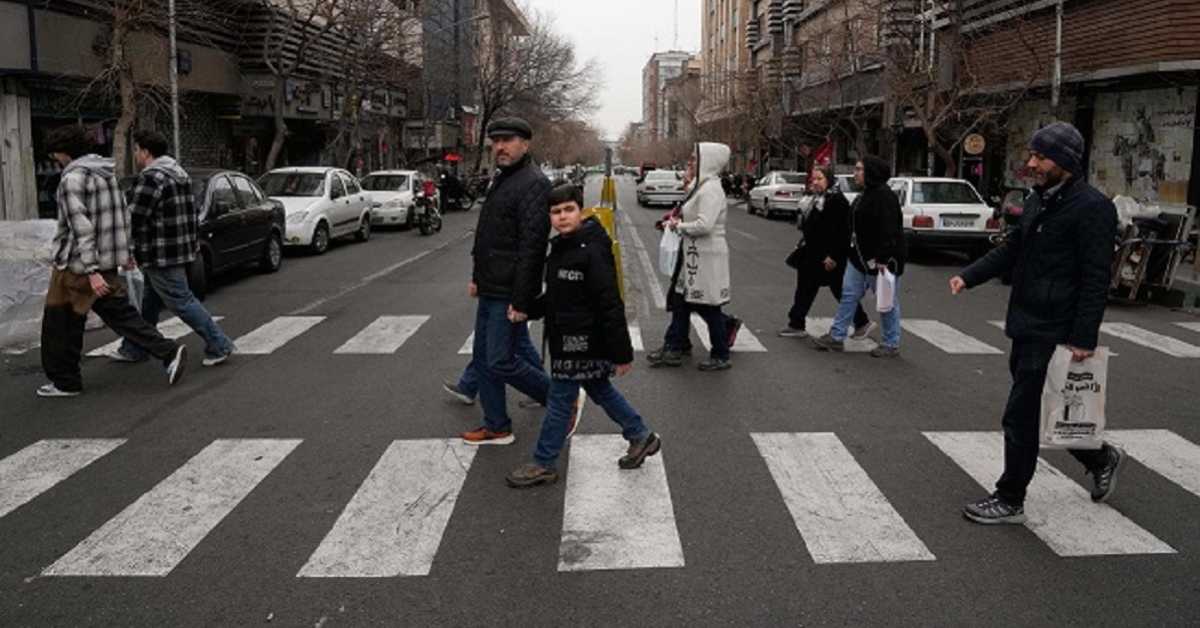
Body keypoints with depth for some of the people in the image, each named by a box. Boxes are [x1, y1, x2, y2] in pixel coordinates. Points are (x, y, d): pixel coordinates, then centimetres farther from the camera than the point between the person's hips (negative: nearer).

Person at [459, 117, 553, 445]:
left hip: (508, 294, -10)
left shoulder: (533, 183, -17)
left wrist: (521, 300, -25)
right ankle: (496, 427, 26)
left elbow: (532, 246, -23)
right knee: (484, 357, 14)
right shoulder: (502, 180, 15)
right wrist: (477, 276, 20)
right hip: (490, 290, 10)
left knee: (501, 362, -6)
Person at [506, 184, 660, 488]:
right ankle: (641, 437, 35)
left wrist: (621, 352, -21)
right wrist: (527, 310, 10)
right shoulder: (560, 248, 8)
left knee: (560, 399, 1)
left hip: (583, 342, -9)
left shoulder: (593, 252, -21)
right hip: (566, 338, 9)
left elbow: (611, 305, -22)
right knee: (600, 391, 19)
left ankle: (544, 464, 15)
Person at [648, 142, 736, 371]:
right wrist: (678, 222, 5)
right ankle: (673, 348, 23)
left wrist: (679, 226, -14)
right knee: (680, 300, 14)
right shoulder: (701, 186, 13)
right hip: (694, 255, 10)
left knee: (708, 307, 1)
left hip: (707, 257, -10)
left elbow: (704, 225, -27)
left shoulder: (711, 189, -18)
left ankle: (721, 356, 15)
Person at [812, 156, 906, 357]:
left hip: (880, 260, -10)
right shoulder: (866, 195, 13)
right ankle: (836, 337, 16)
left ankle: (891, 345, 13)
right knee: (849, 295, 10)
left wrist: (883, 259, -30)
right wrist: (854, 250, 17)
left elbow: (889, 230, -25)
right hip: (860, 257, 10)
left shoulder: (885, 196, -19)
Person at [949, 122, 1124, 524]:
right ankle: (1101, 458, 41)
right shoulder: (1038, 200, 12)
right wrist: (969, 277, 3)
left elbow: (1096, 279, -18)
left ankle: (1010, 502, 12)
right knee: (1041, 410, 20)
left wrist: (1084, 338, -20)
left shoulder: (1092, 207, -15)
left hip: (1053, 333, -9)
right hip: (1027, 326, 9)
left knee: (1021, 417, -2)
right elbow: (1012, 249, 18)